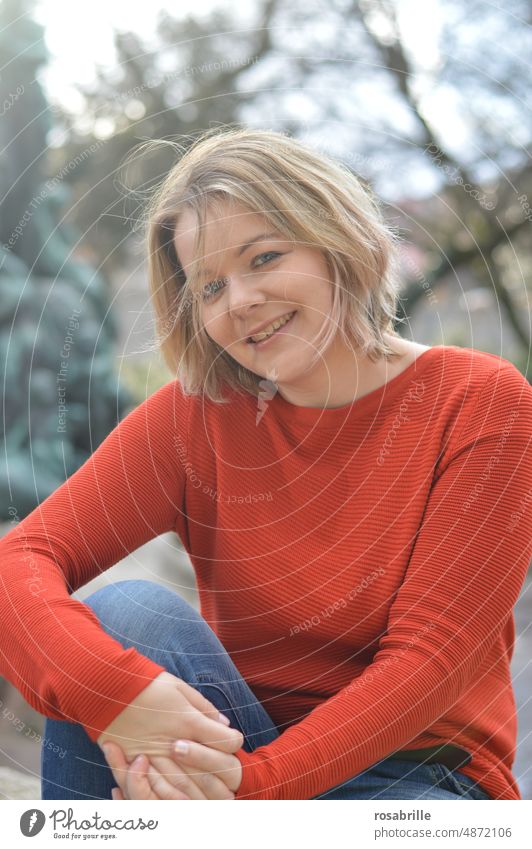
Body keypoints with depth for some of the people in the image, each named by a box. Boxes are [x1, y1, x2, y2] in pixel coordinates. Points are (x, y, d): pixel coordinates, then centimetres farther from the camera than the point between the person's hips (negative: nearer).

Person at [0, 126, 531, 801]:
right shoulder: (198, 414, -3)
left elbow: (430, 657, -15)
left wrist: (247, 780, -26)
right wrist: (107, 686, -33)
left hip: (414, 773, -2)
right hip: (236, 748, 3)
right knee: (128, 612, -25)